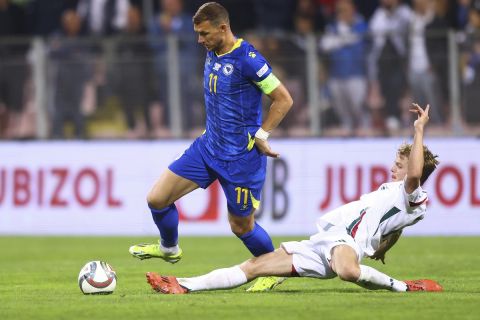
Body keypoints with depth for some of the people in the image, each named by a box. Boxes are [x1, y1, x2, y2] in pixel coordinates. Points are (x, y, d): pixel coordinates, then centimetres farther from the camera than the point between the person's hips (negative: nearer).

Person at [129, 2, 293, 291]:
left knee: (241, 226, 3)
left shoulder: (247, 59, -20)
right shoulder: (212, 53, 5)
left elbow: (284, 100, -15)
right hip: (208, 147, 7)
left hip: (241, 157, -7)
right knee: (157, 198, 3)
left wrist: (260, 135, -15)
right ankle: (169, 248, 30)